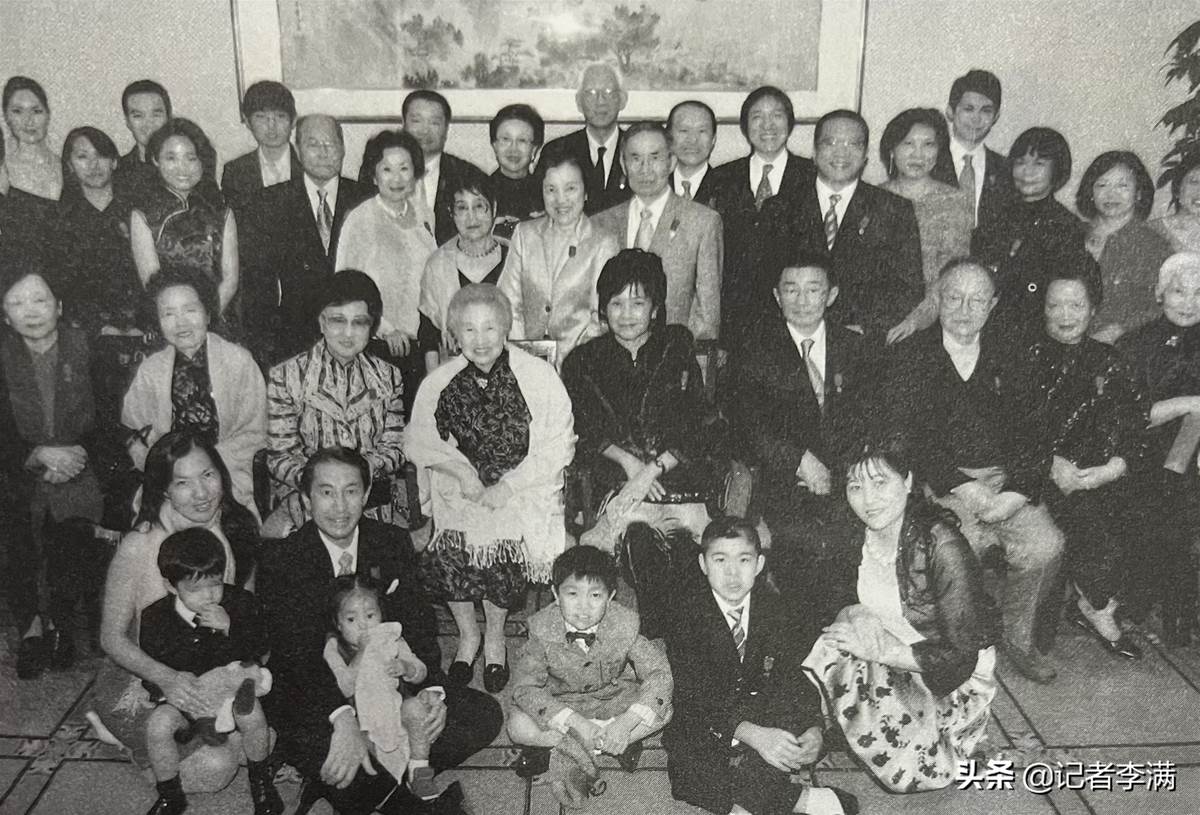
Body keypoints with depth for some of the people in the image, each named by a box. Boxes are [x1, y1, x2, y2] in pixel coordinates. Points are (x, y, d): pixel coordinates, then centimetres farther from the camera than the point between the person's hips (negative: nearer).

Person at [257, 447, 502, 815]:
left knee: (484, 715, -13)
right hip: (314, 698, -3)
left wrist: (431, 687, -20)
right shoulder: (280, 559, -10)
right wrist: (343, 718, -36)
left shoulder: (394, 543, 1)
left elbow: (419, 628, 1)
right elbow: (293, 657, -19)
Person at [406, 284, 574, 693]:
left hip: (521, 496, -2)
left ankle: (495, 637, 17)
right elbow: (417, 442, 8)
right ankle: (468, 635, 18)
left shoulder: (538, 376, -8)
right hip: (458, 497, 2)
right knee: (450, 563, -15)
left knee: (501, 569, -17)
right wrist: (460, 471, -9)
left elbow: (558, 447, -7)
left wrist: (508, 484, -14)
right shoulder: (438, 382, 0)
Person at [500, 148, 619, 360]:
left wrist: (561, 355, -13)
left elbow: (601, 318, -2)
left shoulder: (604, 244, 1)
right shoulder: (525, 234, 10)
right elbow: (508, 303, 6)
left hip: (575, 358, -2)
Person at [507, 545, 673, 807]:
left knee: (662, 711, -24)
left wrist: (627, 721, -35)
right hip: (561, 704, 0)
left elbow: (660, 673, -20)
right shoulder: (542, 630, -22)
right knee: (518, 725, -27)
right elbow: (524, 687, -23)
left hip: (613, 698, 1)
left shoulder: (624, 626, -21)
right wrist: (575, 723, -34)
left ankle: (567, 752, -17)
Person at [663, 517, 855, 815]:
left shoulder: (778, 610, -1)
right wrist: (751, 734, -32)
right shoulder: (688, 614, -9)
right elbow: (691, 698, -18)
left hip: (765, 716, 2)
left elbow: (798, 680, -4)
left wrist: (813, 729, -25)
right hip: (706, 729, -1)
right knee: (688, 777, -31)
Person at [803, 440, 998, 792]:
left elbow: (960, 657, -24)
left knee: (908, 772, -25)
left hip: (958, 676, -6)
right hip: (890, 656, 6)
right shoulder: (855, 537, -8)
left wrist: (881, 648, -28)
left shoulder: (941, 545, -28)